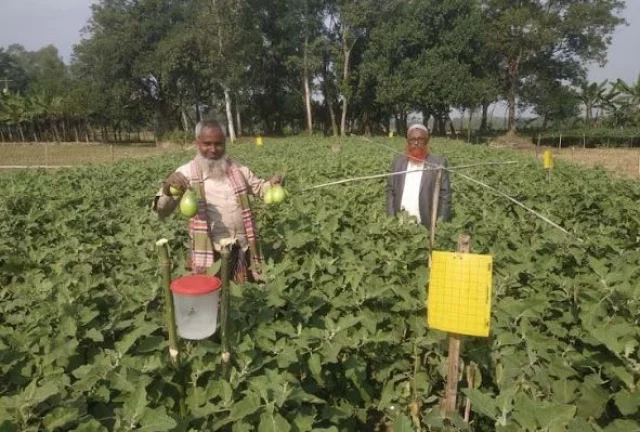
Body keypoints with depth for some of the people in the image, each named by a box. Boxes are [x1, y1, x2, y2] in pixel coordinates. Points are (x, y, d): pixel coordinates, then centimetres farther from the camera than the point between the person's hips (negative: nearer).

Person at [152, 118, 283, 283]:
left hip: (242, 249, 3)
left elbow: (259, 188, 16)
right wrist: (167, 190, -30)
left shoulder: (238, 169, 5)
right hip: (209, 251, -3)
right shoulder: (186, 173, -5)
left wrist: (272, 183, -8)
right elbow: (162, 211, -8)